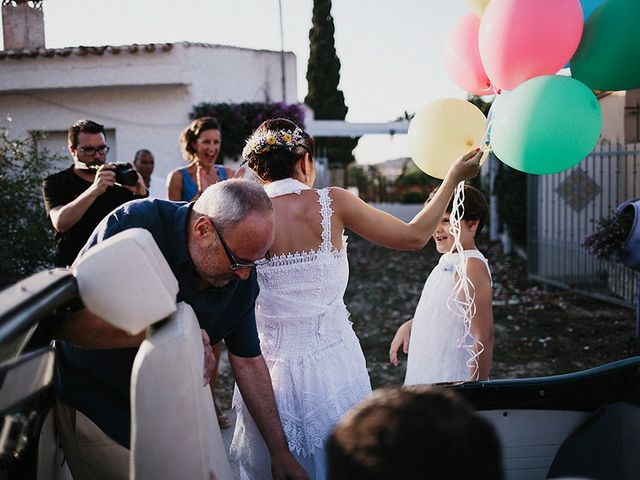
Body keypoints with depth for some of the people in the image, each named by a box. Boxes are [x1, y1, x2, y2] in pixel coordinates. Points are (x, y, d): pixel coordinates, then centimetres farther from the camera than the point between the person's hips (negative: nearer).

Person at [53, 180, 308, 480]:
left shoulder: (241, 275, -10)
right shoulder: (134, 226, -28)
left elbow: (248, 362, 0)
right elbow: (63, 320, -35)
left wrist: (279, 450, -2)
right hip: (96, 407, -5)